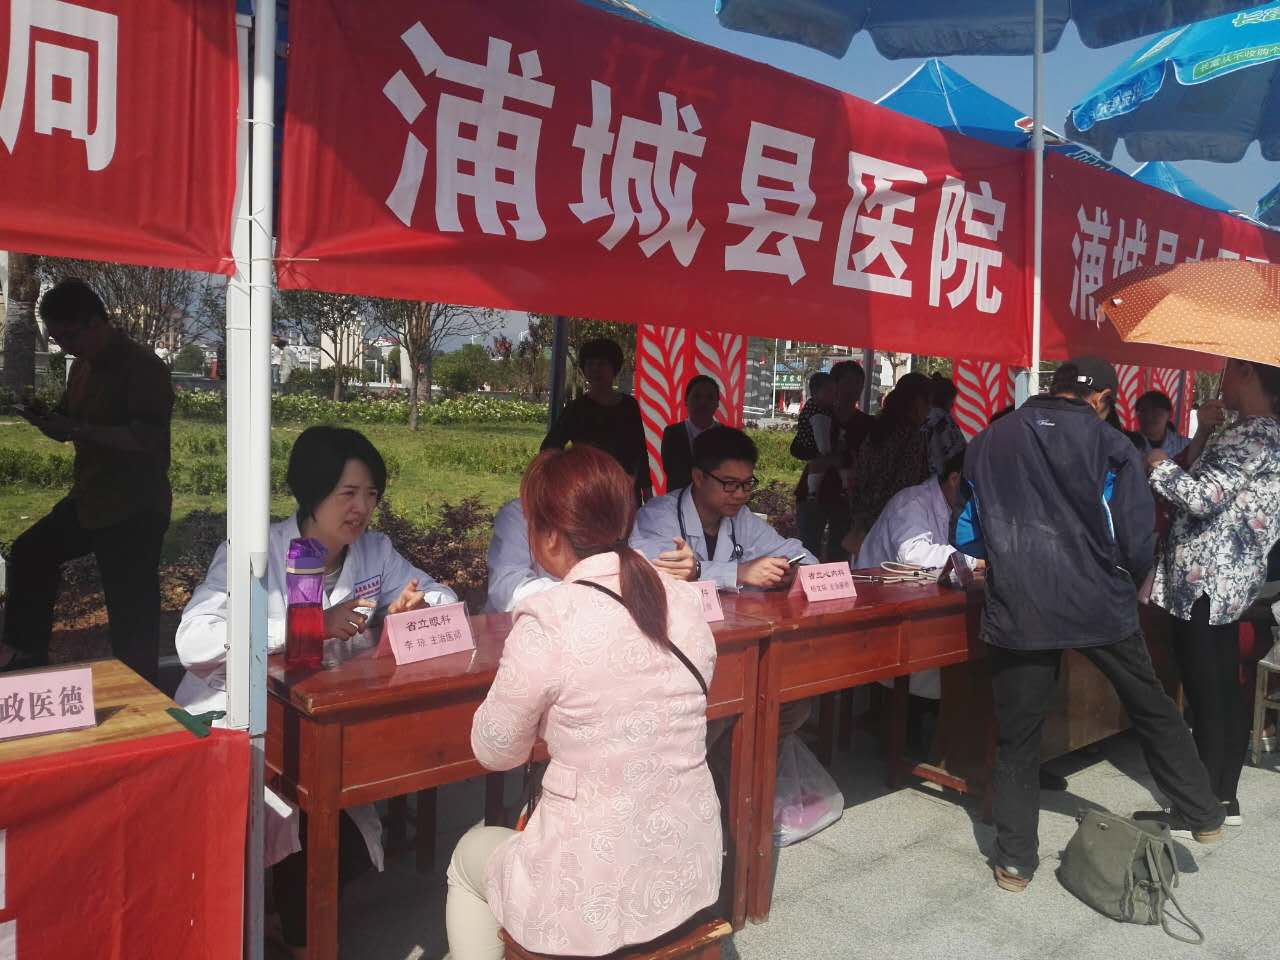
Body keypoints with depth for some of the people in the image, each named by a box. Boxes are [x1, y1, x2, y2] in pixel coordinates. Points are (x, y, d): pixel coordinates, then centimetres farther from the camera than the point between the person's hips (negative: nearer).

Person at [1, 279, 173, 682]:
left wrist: (76, 430, -27)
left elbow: (147, 437, -25)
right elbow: (74, 423, 21)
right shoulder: (83, 366, 12)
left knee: (132, 611, -4)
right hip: (88, 498, 10)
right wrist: (49, 420, -2)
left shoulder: (142, 366, -16)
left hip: (134, 510, -10)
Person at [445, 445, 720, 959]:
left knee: (469, 858, 25)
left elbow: (494, 751, -7)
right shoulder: (686, 600, -4)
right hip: (689, 870, 6)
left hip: (596, 899, -6)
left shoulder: (547, 621, -22)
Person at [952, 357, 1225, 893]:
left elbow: (964, 536, 8)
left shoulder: (987, 444, 4)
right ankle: (1203, 816, 37)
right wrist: (1127, 583, 16)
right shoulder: (1111, 447, -2)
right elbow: (1137, 542, -5)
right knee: (1152, 708, 23)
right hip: (1100, 605, 0)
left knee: (1017, 738, 10)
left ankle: (1015, 861, 16)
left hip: (1019, 610, 1)